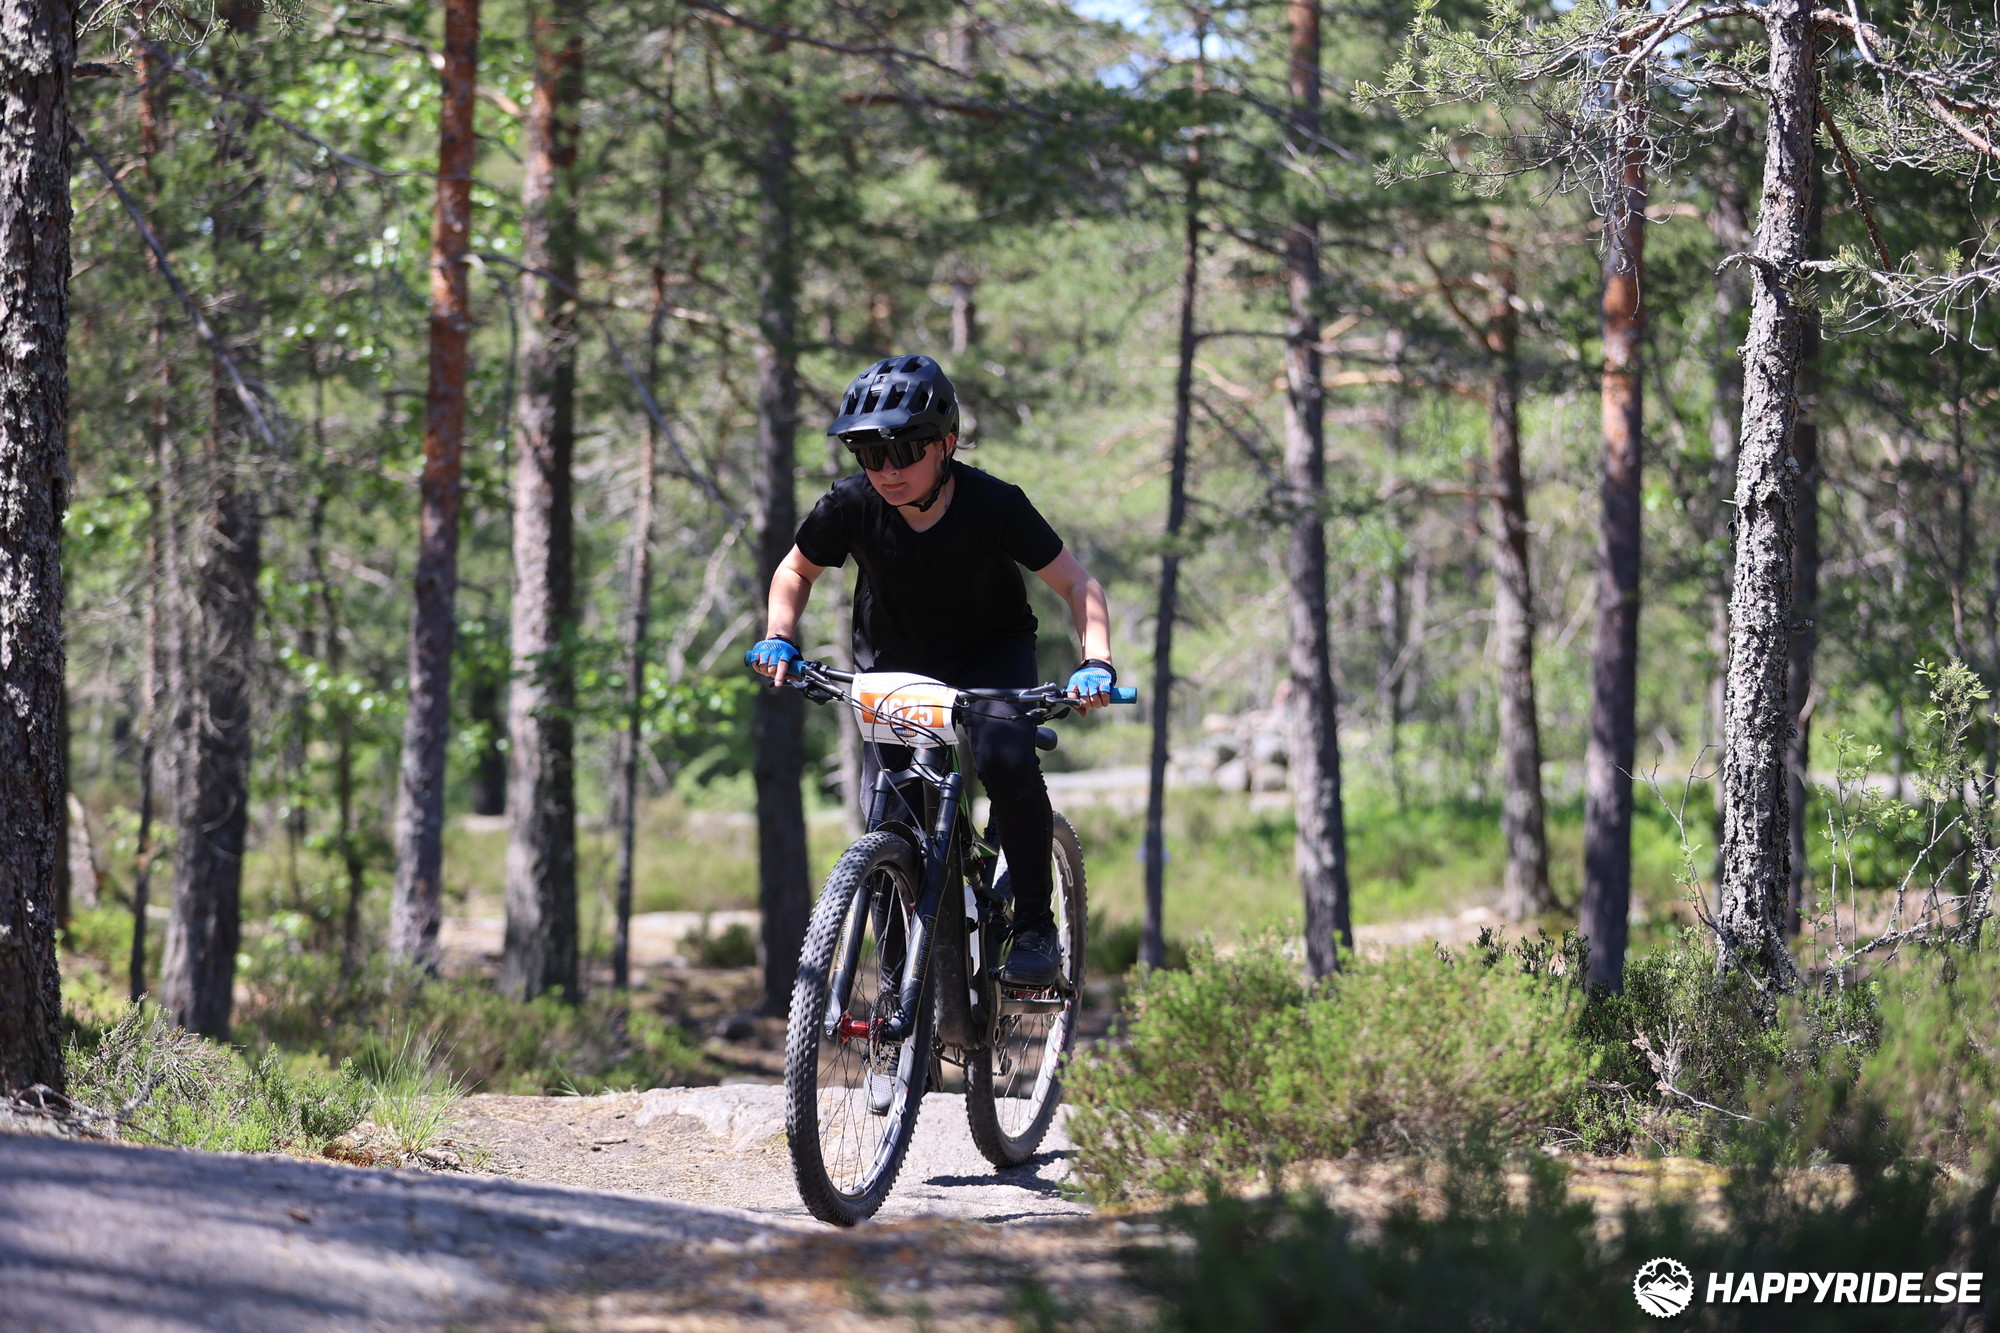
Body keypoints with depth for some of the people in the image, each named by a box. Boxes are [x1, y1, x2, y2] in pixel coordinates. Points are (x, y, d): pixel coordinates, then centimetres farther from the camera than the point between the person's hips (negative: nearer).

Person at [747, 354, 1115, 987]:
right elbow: (797, 571, 0)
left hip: (992, 654, -2)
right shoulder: (850, 507, -22)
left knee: (1006, 758, -32)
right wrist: (779, 637, -18)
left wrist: (1096, 662, -34)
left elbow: (1076, 583, -19)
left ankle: (1035, 924, -15)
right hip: (894, 666, 2)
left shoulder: (992, 504, -28)